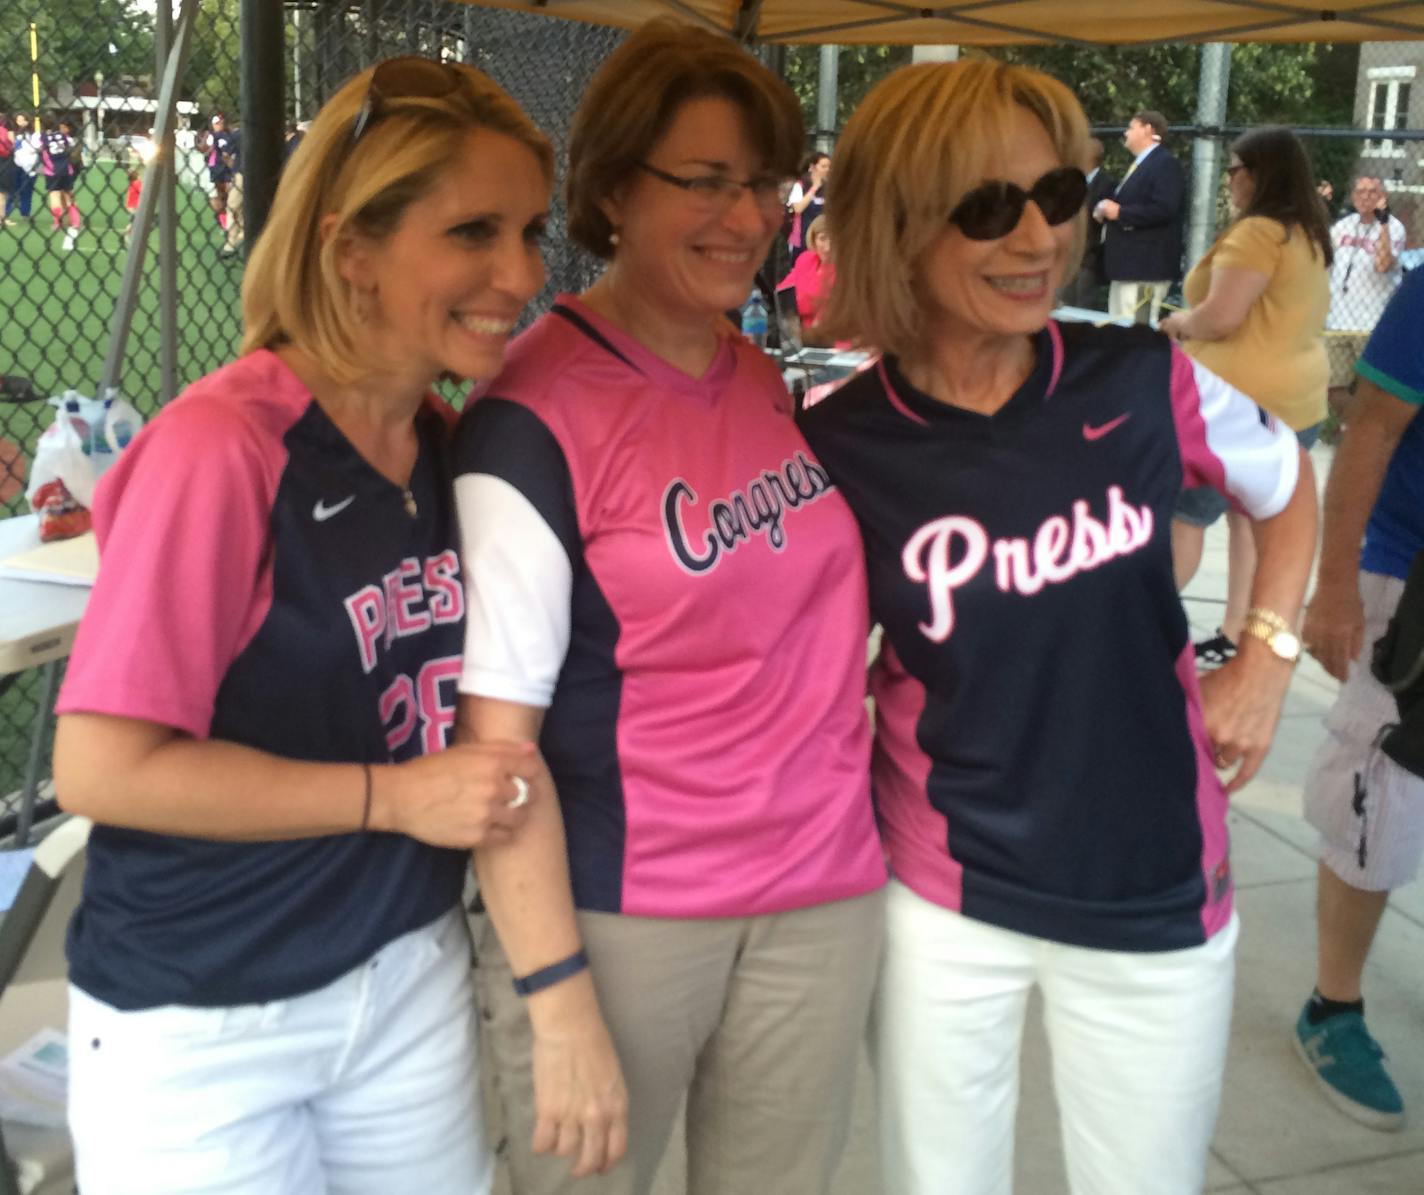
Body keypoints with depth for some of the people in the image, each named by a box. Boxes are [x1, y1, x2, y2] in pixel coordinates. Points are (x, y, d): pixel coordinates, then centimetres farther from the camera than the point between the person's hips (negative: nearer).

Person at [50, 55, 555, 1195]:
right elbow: (102, 767, -21)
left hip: (413, 970, 6)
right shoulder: (221, 447, -22)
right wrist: (394, 797, -19)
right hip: (201, 1023, -6)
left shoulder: (445, 437, -1)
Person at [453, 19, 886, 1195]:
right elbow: (497, 731, -16)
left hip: (826, 898, 6)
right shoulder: (535, 416, -15)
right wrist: (558, 998, -17)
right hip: (616, 913, -5)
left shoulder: (790, 385, 4)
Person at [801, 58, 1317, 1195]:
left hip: (1155, 892, 1)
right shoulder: (839, 447, -13)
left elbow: (1286, 485, 11)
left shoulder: (1145, 381, -10)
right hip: (941, 901, -1)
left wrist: (1268, 656, 2)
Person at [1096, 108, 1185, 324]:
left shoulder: (1165, 164, -10)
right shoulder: (1139, 165, 22)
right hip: (1126, 263, 11)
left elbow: (1163, 209, -23)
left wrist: (1120, 212, -18)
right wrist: (1105, 209, 6)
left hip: (1146, 265, -11)